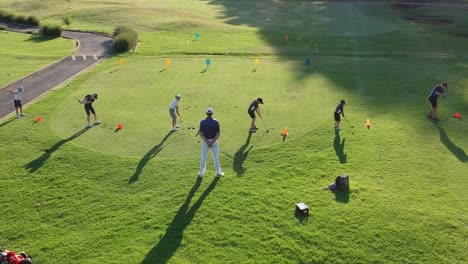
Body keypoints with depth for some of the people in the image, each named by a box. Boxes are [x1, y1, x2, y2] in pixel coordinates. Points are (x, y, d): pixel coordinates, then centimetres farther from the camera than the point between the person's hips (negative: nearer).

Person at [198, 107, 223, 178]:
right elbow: (218, 134, -14)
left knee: (203, 157, 11)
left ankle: (201, 173, 18)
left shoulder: (202, 122, -10)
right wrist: (212, 142, -15)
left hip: (205, 141, 0)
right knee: (215, 157, 12)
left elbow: (201, 134, -14)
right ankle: (218, 173, 20)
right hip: (214, 141, 0)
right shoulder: (216, 122, -10)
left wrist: (207, 142, -14)